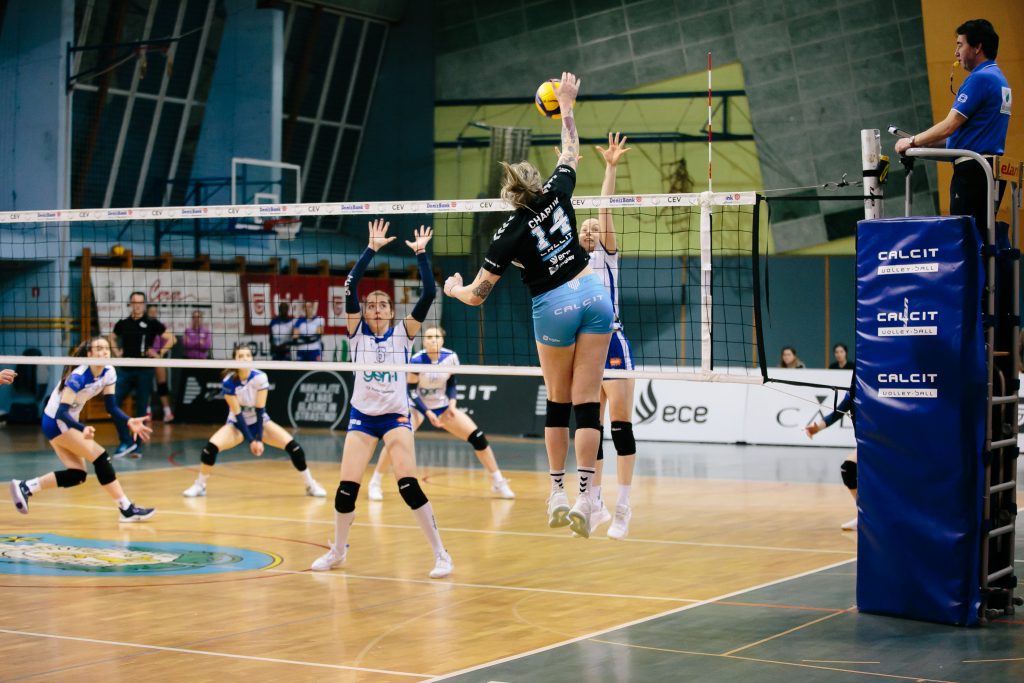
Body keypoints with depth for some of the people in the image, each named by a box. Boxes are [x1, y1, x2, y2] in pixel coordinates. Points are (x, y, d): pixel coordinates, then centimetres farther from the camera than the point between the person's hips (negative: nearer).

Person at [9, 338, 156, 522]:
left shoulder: (109, 373, -5)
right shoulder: (78, 376, -27)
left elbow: (111, 407, -2)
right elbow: (61, 412, -34)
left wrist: (129, 422, -20)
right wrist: (83, 429, -50)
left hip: (68, 421, 9)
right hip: (55, 421, -9)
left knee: (77, 475, 3)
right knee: (100, 458, -17)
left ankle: (24, 487, 9)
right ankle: (127, 509, -15)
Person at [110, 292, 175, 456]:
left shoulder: (152, 323, -1)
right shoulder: (123, 324, 8)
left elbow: (171, 339, 0)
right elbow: (112, 338, 27)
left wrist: (159, 353, -9)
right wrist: (116, 352, 11)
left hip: (145, 371, -3)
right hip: (126, 370, 3)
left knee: (141, 409, 1)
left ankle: (136, 446, 10)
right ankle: (127, 441, 0)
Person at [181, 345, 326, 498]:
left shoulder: (260, 378, -21)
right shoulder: (228, 382, -22)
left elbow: (259, 410, -19)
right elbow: (237, 414, -20)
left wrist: (259, 439, -23)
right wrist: (250, 440, -24)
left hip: (260, 422, 1)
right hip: (237, 424, -1)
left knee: (293, 446, -16)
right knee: (211, 447, -25)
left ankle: (311, 485, 2)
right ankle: (199, 486, -3)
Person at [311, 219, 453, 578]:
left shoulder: (403, 332, 0)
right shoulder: (357, 331, 2)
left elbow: (429, 294, -10)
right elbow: (349, 285, -9)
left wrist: (420, 253, -11)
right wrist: (371, 249, -13)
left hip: (395, 415, -2)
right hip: (361, 415, 2)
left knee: (408, 484, -16)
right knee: (346, 488, -3)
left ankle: (441, 554, -8)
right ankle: (338, 550, 21)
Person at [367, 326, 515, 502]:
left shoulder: (450, 357, -13)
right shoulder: (417, 361, -23)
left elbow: (451, 383, 3)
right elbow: (411, 390, -17)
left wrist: (452, 402, -14)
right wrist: (427, 412, -26)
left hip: (442, 406, 3)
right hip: (418, 405, -3)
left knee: (478, 436, -6)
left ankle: (498, 482, 9)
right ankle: (375, 483, -10)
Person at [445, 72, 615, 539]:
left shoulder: (510, 234, -8)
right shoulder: (557, 195, 0)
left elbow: (477, 295, -6)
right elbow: (571, 152, 20)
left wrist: (454, 289, 16)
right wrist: (566, 106, 30)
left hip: (554, 308, -3)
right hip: (594, 295, 3)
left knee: (558, 401, 13)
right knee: (587, 401, -3)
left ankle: (557, 496, 14)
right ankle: (584, 497, -10)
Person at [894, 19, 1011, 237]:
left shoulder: (980, 78, -13)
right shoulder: (999, 79, 19)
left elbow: (949, 127, -15)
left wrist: (913, 142, -1)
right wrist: (924, 143, 18)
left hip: (973, 169, -10)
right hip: (992, 168, 10)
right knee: (982, 234, 9)